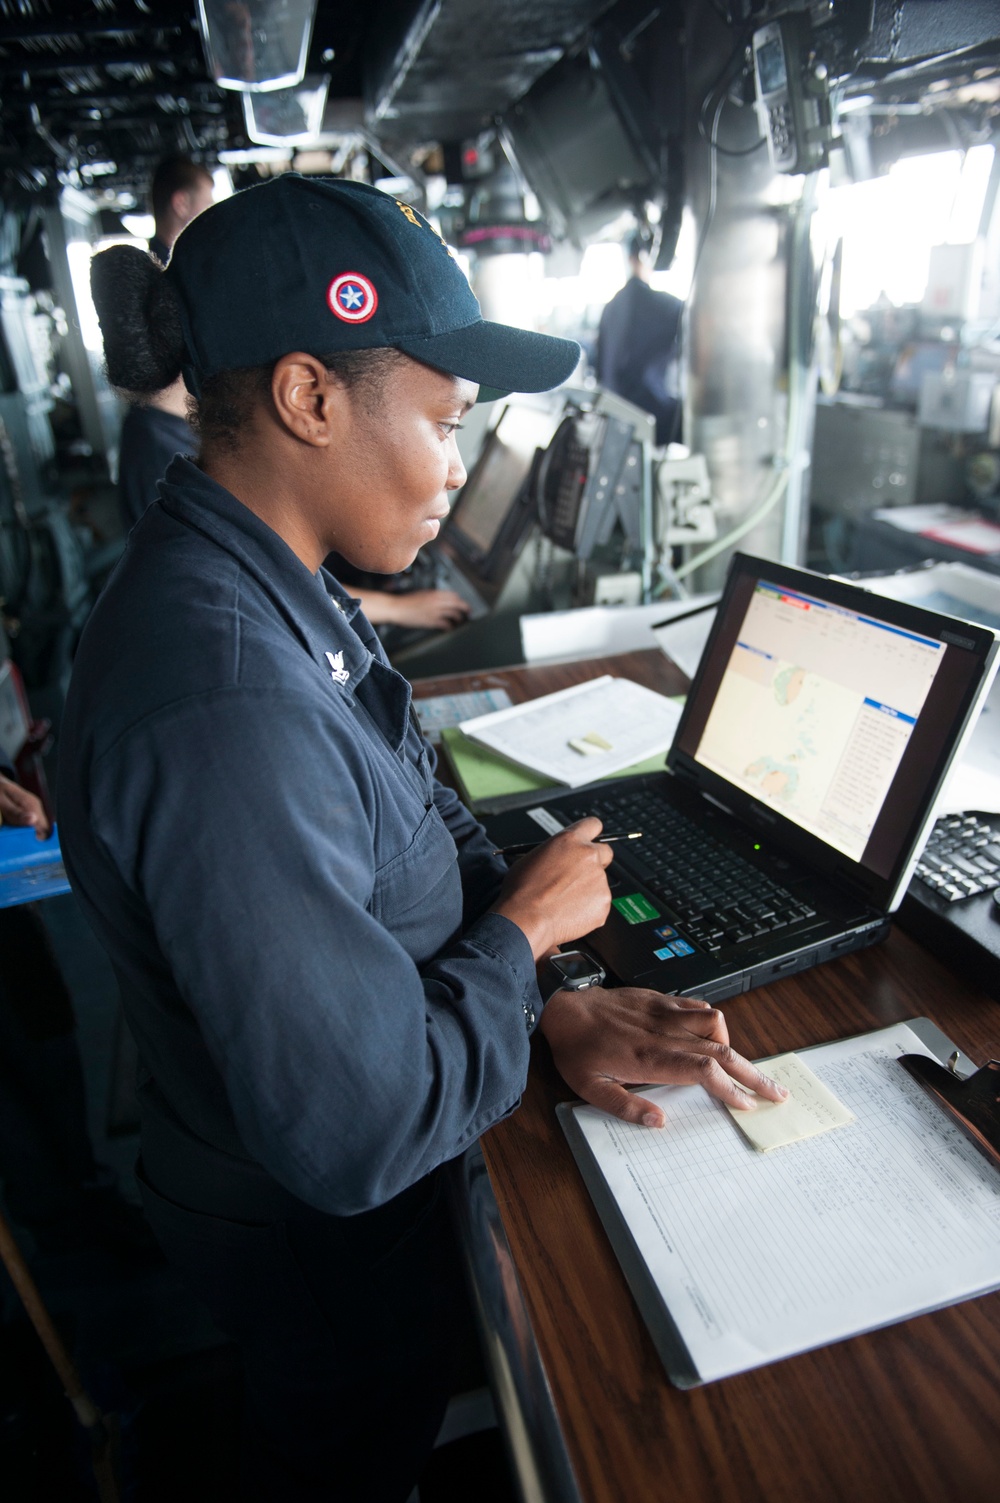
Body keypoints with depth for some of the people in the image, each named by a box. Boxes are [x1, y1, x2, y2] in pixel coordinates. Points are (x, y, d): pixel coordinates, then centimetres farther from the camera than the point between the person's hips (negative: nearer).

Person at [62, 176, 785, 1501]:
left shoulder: (274, 592, -7)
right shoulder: (225, 708, -39)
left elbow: (422, 820, 0)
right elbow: (356, 1136, -34)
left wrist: (555, 1003, -9)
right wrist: (524, 928, -20)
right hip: (316, 1233, -7)